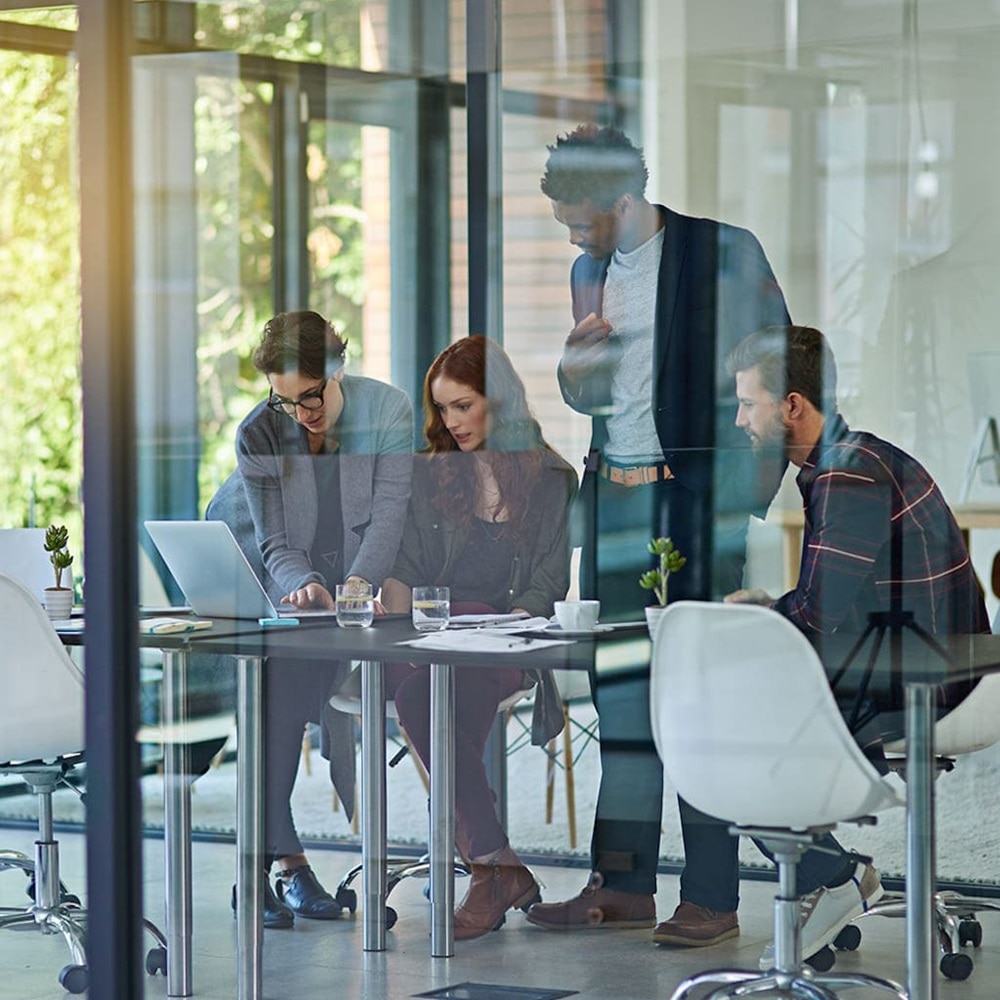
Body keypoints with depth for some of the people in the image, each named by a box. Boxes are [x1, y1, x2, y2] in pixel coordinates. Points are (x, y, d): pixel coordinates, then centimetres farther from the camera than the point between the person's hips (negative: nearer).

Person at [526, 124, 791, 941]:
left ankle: (714, 895, 2)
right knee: (619, 690, 7)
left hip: (700, 499, -6)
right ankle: (624, 885, 14)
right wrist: (577, 359, -4)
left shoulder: (724, 253, -6)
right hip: (615, 497, 6)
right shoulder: (591, 270, 13)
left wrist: (761, 477, -8)